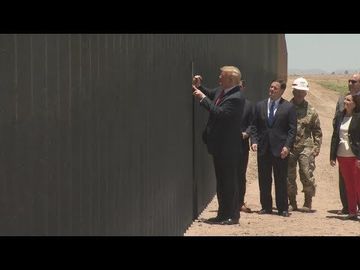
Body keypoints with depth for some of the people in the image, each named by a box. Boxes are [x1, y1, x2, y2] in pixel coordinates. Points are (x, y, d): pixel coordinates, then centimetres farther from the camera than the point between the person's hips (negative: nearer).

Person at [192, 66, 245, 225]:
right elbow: (209, 94, 27)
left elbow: (219, 113, -30)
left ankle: (232, 215, 7)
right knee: (221, 182, 15)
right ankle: (223, 214, 24)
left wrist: (202, 98, -23)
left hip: (228, 147, -10)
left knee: (229, 182, -1)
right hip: (219, 146, 10)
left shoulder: (236, 98, -21)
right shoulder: (221, 91, 7)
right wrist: (198, 87, 6)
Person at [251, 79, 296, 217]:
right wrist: (254, 141, -3)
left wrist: (287, 146, -12)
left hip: (280, 149, -3)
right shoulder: (260, 105, 10)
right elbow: (255, 126, 11)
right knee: (264, 180, 6)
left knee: (281, 180, 1)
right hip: (263, 148, 3)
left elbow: (292, 129, -2)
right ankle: (266, 207, 15)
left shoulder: (288, 107, 1)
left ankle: (282, 208, 8)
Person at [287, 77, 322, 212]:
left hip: (306, 148, -1)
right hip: (289, 148, 1)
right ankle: (292, 203, 17)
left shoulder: (311, 111, 6)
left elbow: (317, 131, 10)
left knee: (307, 175, -4)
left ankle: (308, 203, 6)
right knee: (289, 176, 5)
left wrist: (316, 147, 1)